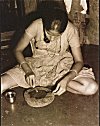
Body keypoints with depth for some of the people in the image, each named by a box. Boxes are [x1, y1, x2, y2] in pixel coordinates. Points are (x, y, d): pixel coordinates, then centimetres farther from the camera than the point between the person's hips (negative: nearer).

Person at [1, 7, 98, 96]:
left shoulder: (70, 30, -22)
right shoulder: (36, 25, -22)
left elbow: (79, 61, -18)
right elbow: (18, 50, -12)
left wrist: (66, 79, -37)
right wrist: (28, 71, -29)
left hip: (61, 65, 0)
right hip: (37, 64, 1)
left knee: (92, 88, -26)